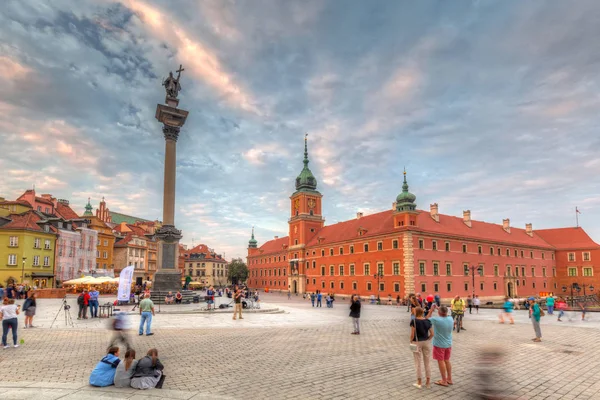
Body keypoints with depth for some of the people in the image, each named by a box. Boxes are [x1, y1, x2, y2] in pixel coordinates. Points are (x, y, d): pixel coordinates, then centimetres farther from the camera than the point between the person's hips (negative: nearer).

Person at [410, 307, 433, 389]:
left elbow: (412, 334, -17)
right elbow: (432, 334, -2)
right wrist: (427, 340, 11)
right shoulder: (427, 321, -2)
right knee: (427, 363, 14)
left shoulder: (414, 321, -15)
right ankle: (428, 382, 20)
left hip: (417, 343, -4)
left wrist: (411, 342, -1)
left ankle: (419, 383, 14)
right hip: (426, 342, 4)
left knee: (418, 363, 7)